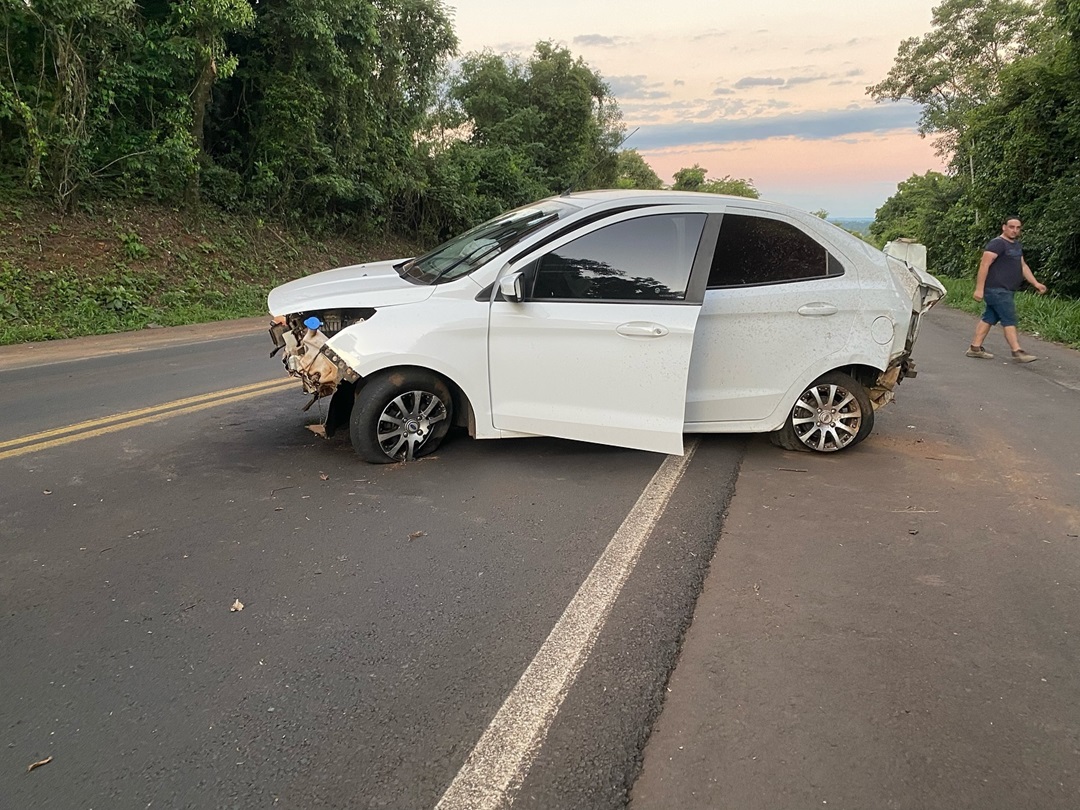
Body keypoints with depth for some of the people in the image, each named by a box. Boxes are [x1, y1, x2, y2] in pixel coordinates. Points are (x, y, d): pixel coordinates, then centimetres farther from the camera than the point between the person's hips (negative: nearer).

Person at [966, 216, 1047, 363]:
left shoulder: (1017, 245, 19)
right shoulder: (997, 243, -12)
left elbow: (1023, 266, 23)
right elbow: (984, 265, -18)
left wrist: (1035, 283, 15)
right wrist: (979, 289, -23)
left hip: (1006, 291, 9)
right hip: (997, 290, -9)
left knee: (989, 318, 10)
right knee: (1009, 320, -9)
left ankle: (975, 348, 13)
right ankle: (1017, 352, -8)